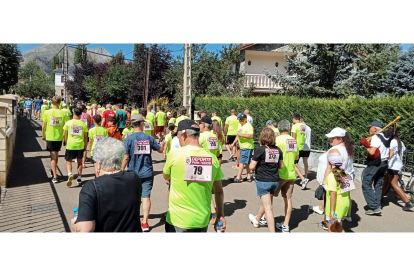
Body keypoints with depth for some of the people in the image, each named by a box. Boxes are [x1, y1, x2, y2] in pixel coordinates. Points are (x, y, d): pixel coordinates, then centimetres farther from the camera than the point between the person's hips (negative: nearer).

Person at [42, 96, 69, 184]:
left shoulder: (47, 112, -8)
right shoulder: (63, 113, -7)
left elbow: (44, 126, -3)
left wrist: (43, 135, 13)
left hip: (50, 137, -2)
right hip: (59, 137, 2)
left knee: (53, 156, 1)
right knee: (56, 155, 21)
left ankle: (55, 176, -6)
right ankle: (53, 170, 41)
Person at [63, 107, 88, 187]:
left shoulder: (68, 123, -5)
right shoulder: (83, 124, -2)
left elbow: (64, 134, 1)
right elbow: (85, 137, 2)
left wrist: (65, 141, 20)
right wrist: (85, 146, 13)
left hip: (70, 145, -1)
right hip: (80, 145, 2)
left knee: (68, 161, 9)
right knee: (79, 161, 15)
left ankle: (70, 174, -16)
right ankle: (79, 178, 20)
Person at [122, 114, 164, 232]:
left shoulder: (128, 139, -10)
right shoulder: (149, 138, -2)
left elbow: (126, 157, -12)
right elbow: (160, 150, 11)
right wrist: (162, 143, 33)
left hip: (133, 173, -1)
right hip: (147, 173, 1)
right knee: (146, 196, 4)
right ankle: (145, 222, 5)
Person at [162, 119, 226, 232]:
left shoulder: (174, 153, -12)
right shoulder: (212, 158, -3)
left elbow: (165, 176, 8)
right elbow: (219, 191, 3)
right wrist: (221, 215, 15)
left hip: (178, 220, -3)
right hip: (202, 221, 3)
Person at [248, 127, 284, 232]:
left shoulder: (260, 149, -15)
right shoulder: (278, 150, 0)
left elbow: (252, 167, -16)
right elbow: (281, 166, 9)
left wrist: (252, 162, 5)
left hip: (262, 181, -6)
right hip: (275, 181, 6)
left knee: (268, 208, -2)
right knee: (265, 202, 26)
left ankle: (272, 232, -2)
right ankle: (256, 220, 50)